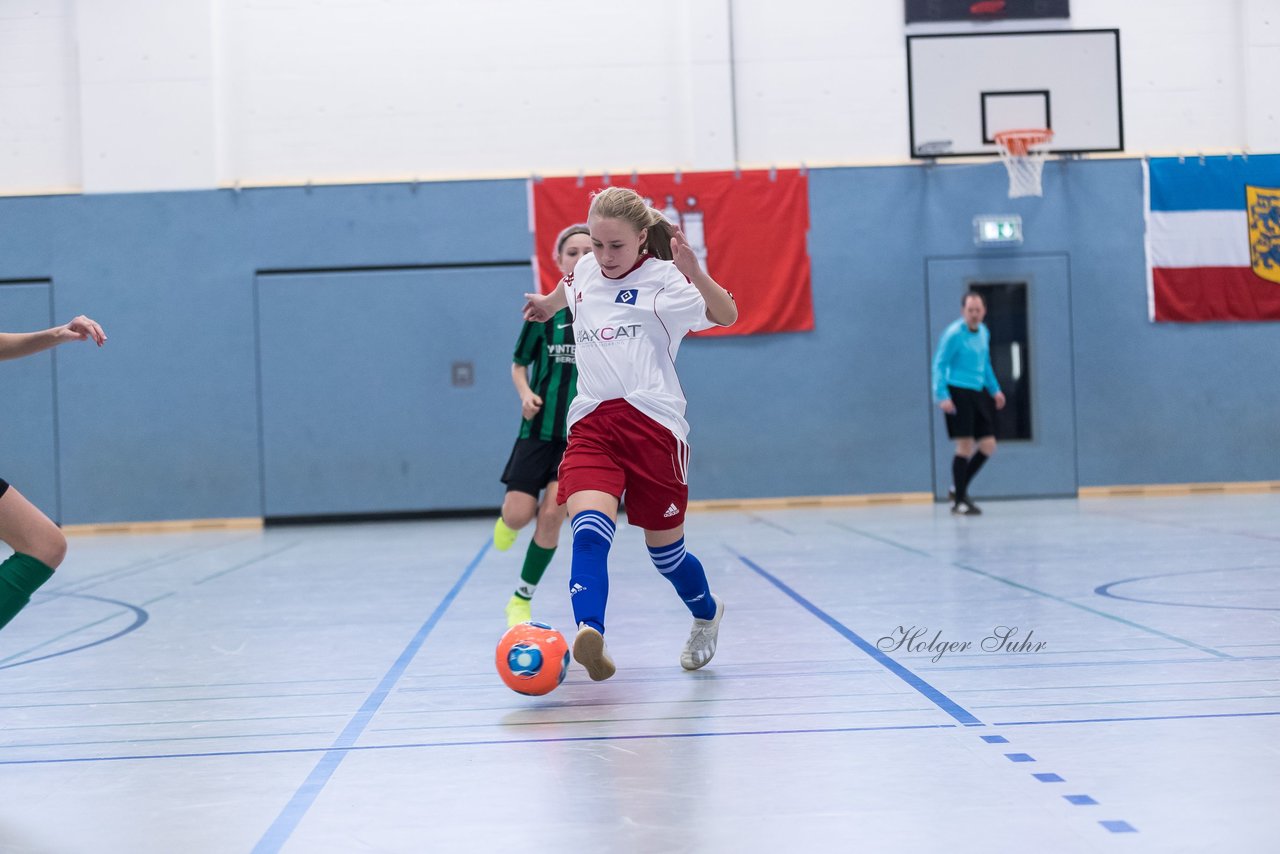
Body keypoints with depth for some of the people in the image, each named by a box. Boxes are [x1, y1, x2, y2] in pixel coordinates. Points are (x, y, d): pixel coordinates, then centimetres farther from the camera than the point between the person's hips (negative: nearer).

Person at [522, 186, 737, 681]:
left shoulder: (662, 278, -5)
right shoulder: (585, 271, 12)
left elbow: (725, 316, -17)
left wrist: (693, 271, -32)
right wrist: (547, 303, 55)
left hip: (653, 425, -4)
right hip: (591, 424, 4)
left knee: (665, 549, 10)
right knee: (589, 530, -23)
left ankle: (706, 614, 41)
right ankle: (589, 634, -41)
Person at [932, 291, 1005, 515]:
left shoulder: (984, 332, 12)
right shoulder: (954, 334, -11)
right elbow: (939, 365, -11)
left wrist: (994, 389, 22)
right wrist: (942, 396, -20)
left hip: (978, 394, 8)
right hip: (958, 393, -8)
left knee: (988, 446, 4)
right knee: (965, 446, -8)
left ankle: (958, 489, 19)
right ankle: (959, 501, 3)